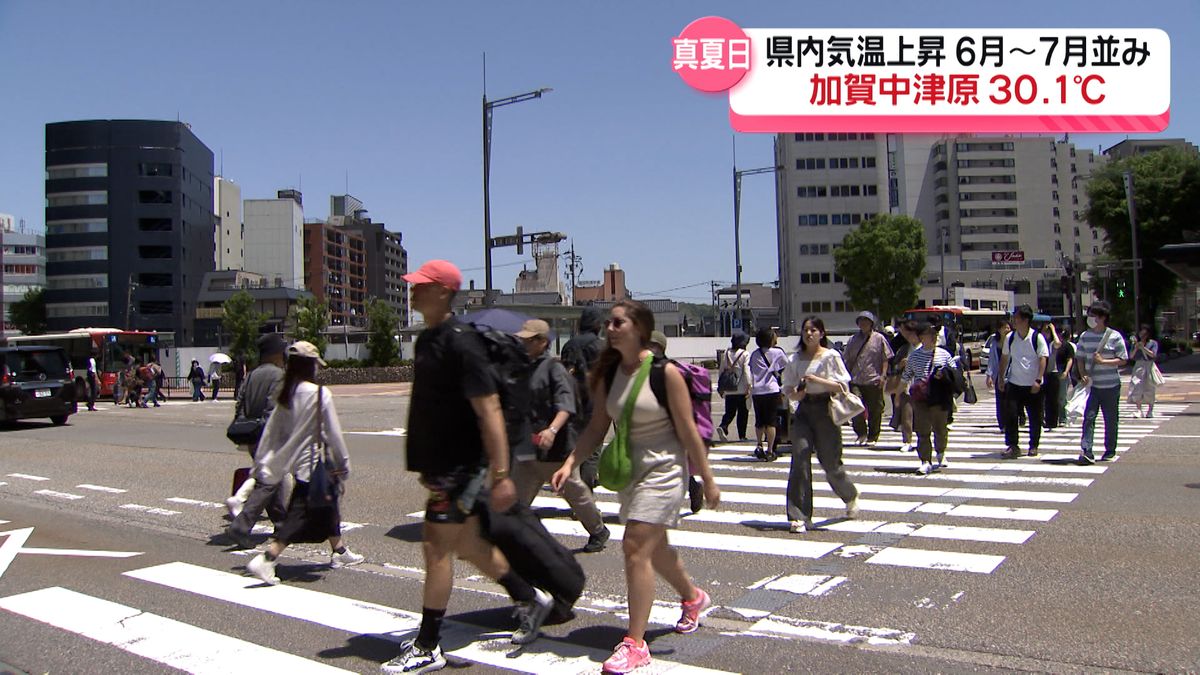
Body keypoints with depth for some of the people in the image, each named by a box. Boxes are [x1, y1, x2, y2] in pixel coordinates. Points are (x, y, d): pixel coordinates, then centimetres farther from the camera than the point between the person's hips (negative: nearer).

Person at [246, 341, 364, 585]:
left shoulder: (285, 394, 3)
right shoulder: (319, 394, -16)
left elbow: (272, 430, 5)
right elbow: (333, 433, -12)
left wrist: (262, 464, 10)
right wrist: (343, 464, -3)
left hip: (293, 462, 8)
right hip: (312, 463, -8)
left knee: (328, 505, 21)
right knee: (299, 516, -1)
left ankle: (339, 552, 35)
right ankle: (265, 560, -10)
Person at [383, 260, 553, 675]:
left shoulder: (460, 342, -18)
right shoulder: (425, 340, 11)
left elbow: (489, 410, -23)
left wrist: (501, 474, -27)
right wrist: (426, 465, 23)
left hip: (460, 466, -9)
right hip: (440, 464, 9)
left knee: (437, 550, -2)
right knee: (468, 546, 18)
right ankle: (531, 600, 34)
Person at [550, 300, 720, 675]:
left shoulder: (665, 372, -15)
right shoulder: (609, 373, 1)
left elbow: (688, 432, -12)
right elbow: (597, 427, 5)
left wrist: (708, 480, -7)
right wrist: (570, 463, -6)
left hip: (663, 470, -7)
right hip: (629, 470, 7)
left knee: (636, 548, -15)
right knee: (654, 549, 20)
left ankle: (635, 643, -5)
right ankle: (693, 597, 48)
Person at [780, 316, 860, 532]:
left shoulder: (831, 356, -2)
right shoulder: (795, 359, 9)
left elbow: (843, 387, -8)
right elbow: (788, 391, 12)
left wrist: (817, 380, -18)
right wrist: (797, 393, -10)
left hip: (825, 410, -3)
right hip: (803, 411, 3)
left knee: (831, 463, 5)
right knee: (800, 459, -11)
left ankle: (851, 496, 38)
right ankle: (798, 517, -8)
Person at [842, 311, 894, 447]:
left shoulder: (879, 338, 3)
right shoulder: (853, 340, 12)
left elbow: (885, 359, 3)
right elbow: (848, 360, 18)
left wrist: (882, 376, -6)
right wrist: (847, 376, 12)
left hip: (874, 381, -2)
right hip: (856, 381, 2)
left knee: (874, 410, 5)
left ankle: (873, 437, 19)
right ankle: (861, 433, 7)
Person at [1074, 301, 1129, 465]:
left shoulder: (1115, 336, -6)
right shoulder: (1085, 336, 4)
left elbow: (1123, 360, -6)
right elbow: (1080, 358, 10)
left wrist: (1103, 361, -19)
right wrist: (1083, 375, -6)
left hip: (1111, 386, -2)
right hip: (1091, 385, 2)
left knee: (1111, 420, 9)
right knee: (1089, 417, -9)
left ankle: (1110, 451, 24)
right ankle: (1086, 451, -15)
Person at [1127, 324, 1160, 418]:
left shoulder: (1153, 343, 3)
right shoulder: (1136, 343, 12)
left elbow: (1153, 355, -9)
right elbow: (1131, 356, 5)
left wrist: (1143, 348, -15)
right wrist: (1136, 348, -11)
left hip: (1149, 367, -2)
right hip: (1138, 367, 2)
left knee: (1149, 390, 2)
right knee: (1137, 389, -7)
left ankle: (1150, 410, 11)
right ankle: (1139, 410, -7)